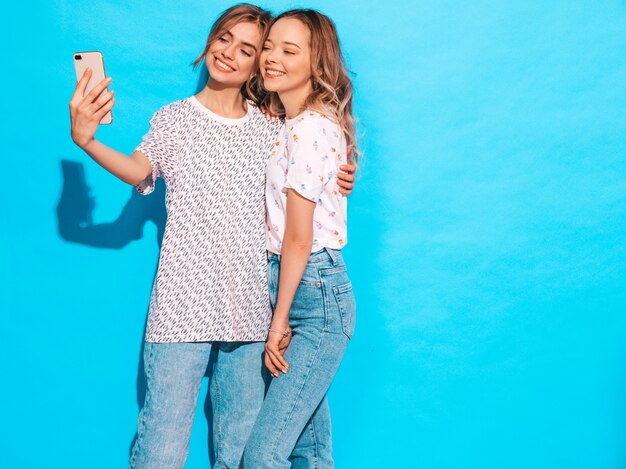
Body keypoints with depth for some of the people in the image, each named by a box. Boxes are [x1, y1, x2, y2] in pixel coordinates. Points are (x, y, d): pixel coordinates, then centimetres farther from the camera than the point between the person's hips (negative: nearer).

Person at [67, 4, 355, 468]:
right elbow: (139, 170, -11)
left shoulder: (270, 130, 12)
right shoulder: (175, 118, 6)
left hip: (250, 308, 3)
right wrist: (86, 140, -29)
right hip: (184, 304, -2)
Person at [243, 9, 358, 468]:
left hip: (315, 295, -9)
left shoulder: (310, 128, -15)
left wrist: (280, 321, -9)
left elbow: (299, 237, -14)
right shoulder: (289, 124, 14)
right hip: (295, 287, 9)